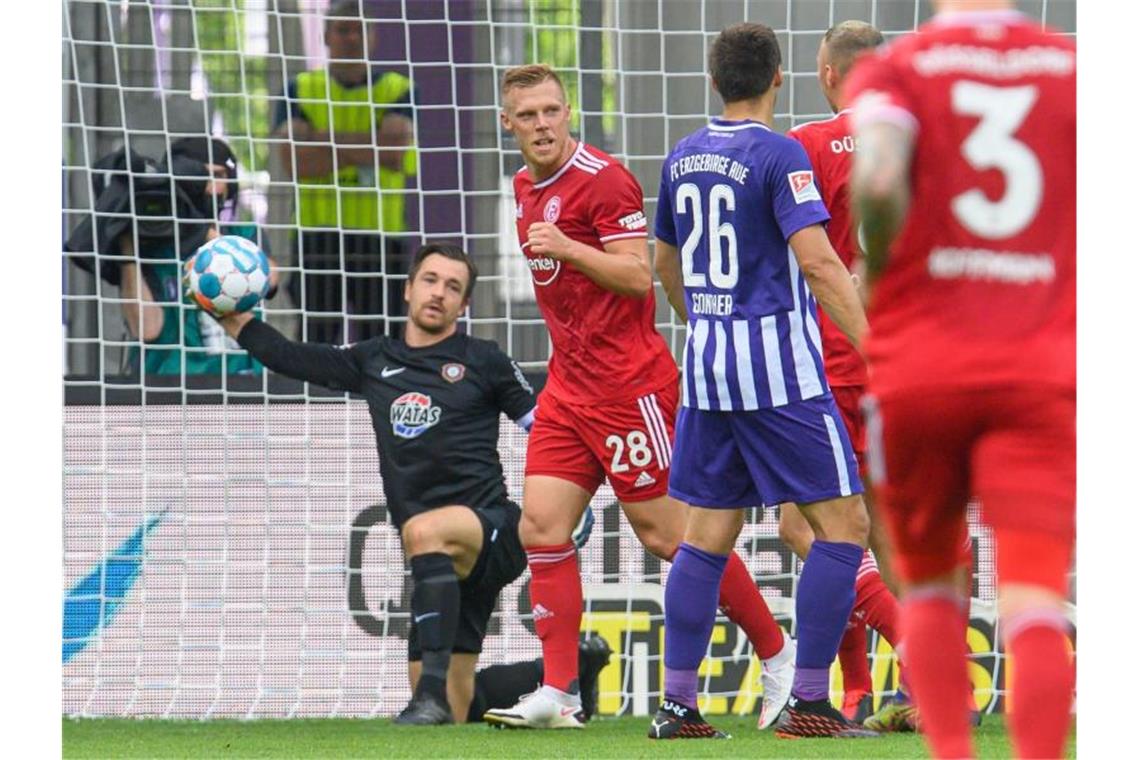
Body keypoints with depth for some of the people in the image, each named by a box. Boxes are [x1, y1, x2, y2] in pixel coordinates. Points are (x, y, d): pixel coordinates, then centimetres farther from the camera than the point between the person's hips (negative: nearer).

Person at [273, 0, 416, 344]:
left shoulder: (396, 91, 9)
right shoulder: (300, 91, 10)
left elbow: (395, 146, -10)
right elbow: (293, 158, -7)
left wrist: (327, 139, -7)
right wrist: (365, 154, -8)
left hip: (381, 237, 0)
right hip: (319, 235, 0)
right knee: (315, 341, -4)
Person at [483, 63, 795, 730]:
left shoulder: (603, 178, -13)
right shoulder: (526, 187, 14)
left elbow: (639, 276, -19)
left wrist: (567, 248, -30)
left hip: (628, 385, -8)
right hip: (569, 385, 8)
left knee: (668, 534, -3)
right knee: (541, 527, -3)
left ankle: (778, 655, 11)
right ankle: (558, 694, -3)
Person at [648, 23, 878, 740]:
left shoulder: (683, 159, 11)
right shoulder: (778, 154, -10)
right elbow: (816, 260, -20)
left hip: (706, 365, 7)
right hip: (778, 367, -7)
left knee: (707, 536, 10)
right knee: (845, 523, -2)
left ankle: (678, 704, 6)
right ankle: (808, 702, -7)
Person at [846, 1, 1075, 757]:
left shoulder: (895, 69, 0)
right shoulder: (1071, 67, 6)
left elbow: (878, 180, -20)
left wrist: (878, 269, -2)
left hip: (920, 366, 0)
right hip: (1043, 374, 0)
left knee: (928, 584, 18)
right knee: (1034, 604, -5)